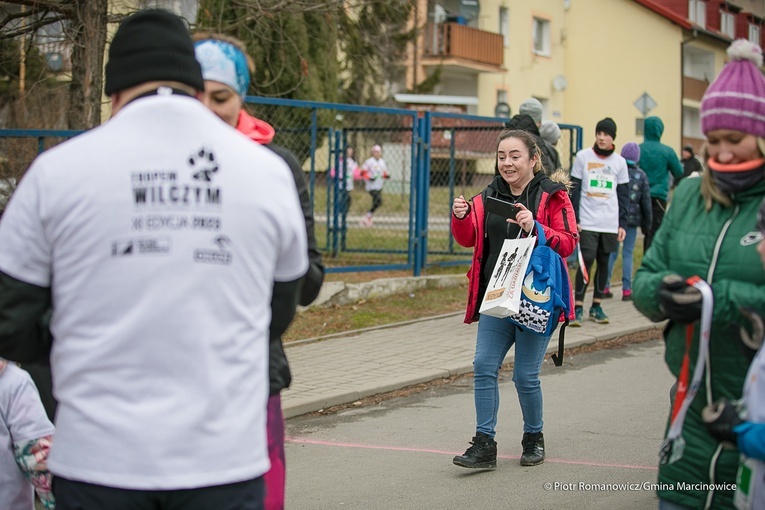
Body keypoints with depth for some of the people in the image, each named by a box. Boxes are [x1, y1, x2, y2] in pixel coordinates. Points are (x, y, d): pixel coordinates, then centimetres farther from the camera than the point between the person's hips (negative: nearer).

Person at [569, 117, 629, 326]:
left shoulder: (619, 162, 8)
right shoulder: (583, 157, 2)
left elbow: (624, 195, 10)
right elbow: (574, 190, 2)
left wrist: (622, 224, 5)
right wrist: (574, 220, -4)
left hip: (610, 224, 3)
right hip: (587, 222, -3)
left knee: (603, 263, 6)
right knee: (586, 262, -9)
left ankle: (597, 306, 15)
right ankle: (578, 307, -5)